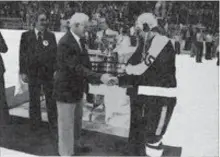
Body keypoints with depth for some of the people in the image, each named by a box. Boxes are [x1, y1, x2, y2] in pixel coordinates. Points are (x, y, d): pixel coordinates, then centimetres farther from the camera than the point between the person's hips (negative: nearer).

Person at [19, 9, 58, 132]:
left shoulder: (51, 36, 2)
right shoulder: (26, 35, 0)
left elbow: (55, 54, 2)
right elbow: (23, 54, 1)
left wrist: (56, 70, -4)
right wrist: (23, 72, -4)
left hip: (48, 72, 0)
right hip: (33, 73, 0)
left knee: (51, 100, 8)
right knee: (34, 100, 12)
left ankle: (53, 124, 22)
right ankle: (35, 125, 30)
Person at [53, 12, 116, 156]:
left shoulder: (80, 40, 4)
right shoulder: (65, 43, -25)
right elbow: (76, 68, -33)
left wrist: (87, 82, 10)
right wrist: (99, 77, -41)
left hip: (77, 88, 9)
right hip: (66, 89, -9)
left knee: (77, 120, 24)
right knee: (67, 124, 7)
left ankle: (76, 145, 44)